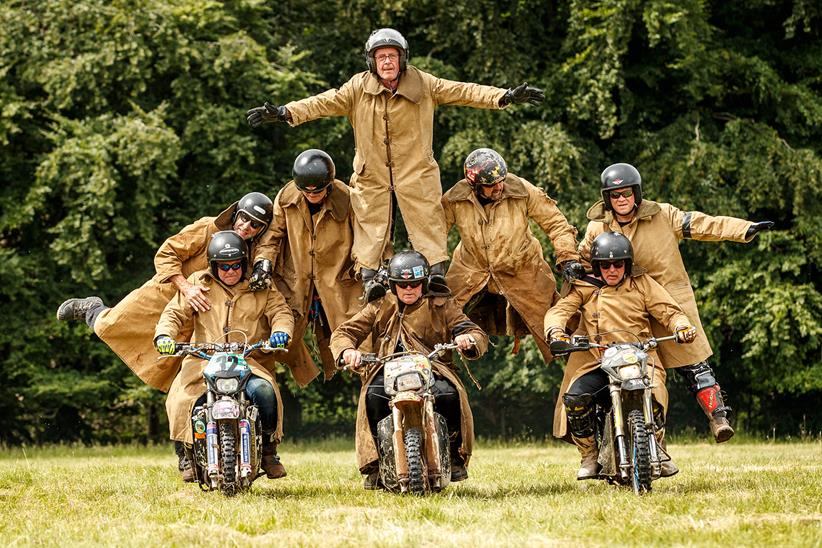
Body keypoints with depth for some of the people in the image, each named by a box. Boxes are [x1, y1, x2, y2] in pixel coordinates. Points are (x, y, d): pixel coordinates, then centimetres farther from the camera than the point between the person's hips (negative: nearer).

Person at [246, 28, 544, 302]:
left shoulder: (423, 84, 0)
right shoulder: (358, 88, 0)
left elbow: (462, 92, -2)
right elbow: (324, 102, -6)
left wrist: (505, 97, -10)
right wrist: (285, 112, -18)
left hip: (416, 171, 0)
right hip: (372, 173, 0)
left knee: (427, 219, -8)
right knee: (372, 224, -7)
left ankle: (437, 271, -8)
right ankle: (369, 277, -10)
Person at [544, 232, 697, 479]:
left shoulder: (641, 283, 14)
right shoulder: (585, 288, 14)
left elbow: (668, 310, 8)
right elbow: (559, 310, 1)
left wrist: (682, 327, -15)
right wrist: (556, 331, -22)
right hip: (595, 362, 1)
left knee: (650, 397, -30)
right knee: (574, 398, -27)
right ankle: (589, 456, -5)